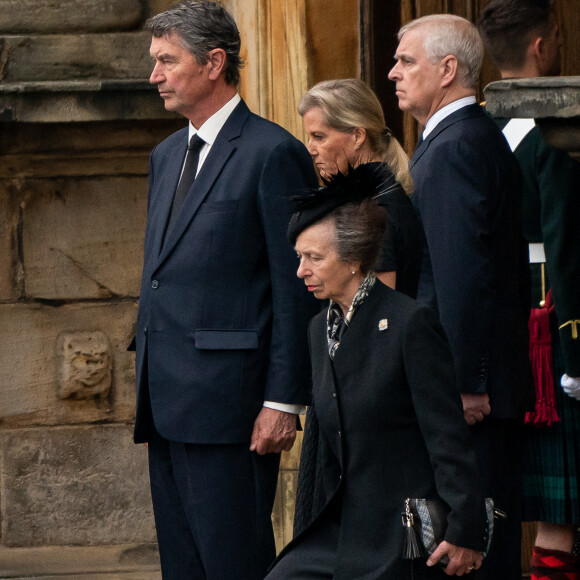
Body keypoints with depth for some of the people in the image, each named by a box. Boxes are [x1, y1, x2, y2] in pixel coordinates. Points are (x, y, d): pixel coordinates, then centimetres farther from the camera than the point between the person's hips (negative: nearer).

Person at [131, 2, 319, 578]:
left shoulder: (273, 153, -8)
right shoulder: (166, 155, 18)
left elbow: (295, 290, -11)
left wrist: (283, 402, -15)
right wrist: (149, 383, 17)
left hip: (229, 398, -8)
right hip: (167, 402, 8)